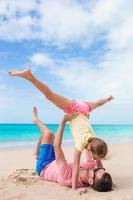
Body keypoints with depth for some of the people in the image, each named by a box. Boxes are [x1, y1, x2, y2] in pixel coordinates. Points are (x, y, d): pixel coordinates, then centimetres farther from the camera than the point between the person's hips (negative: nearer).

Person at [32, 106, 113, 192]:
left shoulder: (68, 178, -46)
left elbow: (56, 146, -44)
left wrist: (64, 121, -41)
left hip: (44, 167, -5)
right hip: (54, 164, 5)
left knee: (48, 133, -8)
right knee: (50, 136, 16)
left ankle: (37, 120, 23)